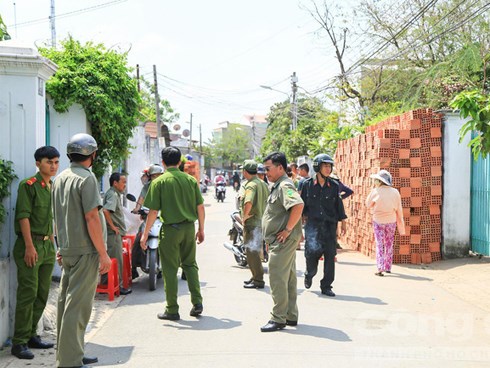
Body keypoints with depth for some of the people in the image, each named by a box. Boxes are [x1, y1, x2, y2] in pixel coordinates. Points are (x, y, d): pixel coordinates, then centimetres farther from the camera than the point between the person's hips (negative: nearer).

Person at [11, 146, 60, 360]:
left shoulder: (53, 187, 15)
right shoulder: (28, 185, -8)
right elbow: (23, 216, -14)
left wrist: (52, 245, 16)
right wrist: (29, 246, -20)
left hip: (47, 245, 8)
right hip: (30, 245, -8)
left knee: (42, 294, 11)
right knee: (28, 294, -8)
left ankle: (31, 335, 22)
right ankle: (19, 342, -1)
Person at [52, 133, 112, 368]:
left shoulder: (59, 179, 14)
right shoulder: (86, 177, -13)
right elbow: (91, 218, -18)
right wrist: (103, 254, -16)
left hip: (67, 250, 9)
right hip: (85, 251, -9)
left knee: (66, 302, 14)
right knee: (78, 306, -6)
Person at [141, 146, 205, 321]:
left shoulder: (159, 182, -6)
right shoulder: (191, 180, 4)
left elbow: (154, 211, -9)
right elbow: (200, 207, 6)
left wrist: (145, 234, -1)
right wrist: (201, 229, 17)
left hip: (170, 229, -4)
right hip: (189, 228, 4)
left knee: (170, 269, 4)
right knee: (190, 264, 17)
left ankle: (172, 310, 10)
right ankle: (197, 302, 13)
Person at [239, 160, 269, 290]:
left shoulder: (251, 185, -17)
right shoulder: (263, 184, 12)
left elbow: (248, 202, -34)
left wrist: (244, 216, -20)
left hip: (252, 222, -10)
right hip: (262, 220, 10)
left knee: (252, 251, -4)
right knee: (255, 251, 19)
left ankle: (258, 280, -1)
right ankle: (256, 276, 29)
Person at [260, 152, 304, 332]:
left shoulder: (285, 185, -16)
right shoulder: (278, 186, 18)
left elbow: (298, 205, -33)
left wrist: (288, 230, -26)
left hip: (283, 241, -11)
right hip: (281, 241, 11)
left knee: (277, 279, -6)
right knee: (288, 279, 15)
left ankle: (278, 319, 0)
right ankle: (291, 316, 23)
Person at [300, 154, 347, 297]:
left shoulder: (334, 186, 6)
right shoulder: (308, 184, 1)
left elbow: (339, 205, 13)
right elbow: (302, 204, 7)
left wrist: (343, 222, 13)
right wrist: (301, 220, 5)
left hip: (330, 225, 2)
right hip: (312, 223, -2)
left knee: (330, 255, 0)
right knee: (313, 249, -19)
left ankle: (326, 286, 13)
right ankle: (309, 274, 12)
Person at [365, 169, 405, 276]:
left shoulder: (375, 191, -13)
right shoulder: (395, 192, -4)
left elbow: (368, 205, 0)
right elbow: (399, 210, 2)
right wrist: (401, 227, 9)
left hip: (378, 221, -2)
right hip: (391, 221, 2)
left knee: (380, 245, 2)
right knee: (389, 245, 15)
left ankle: (380, 268, -8)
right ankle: (388, 267, 23)